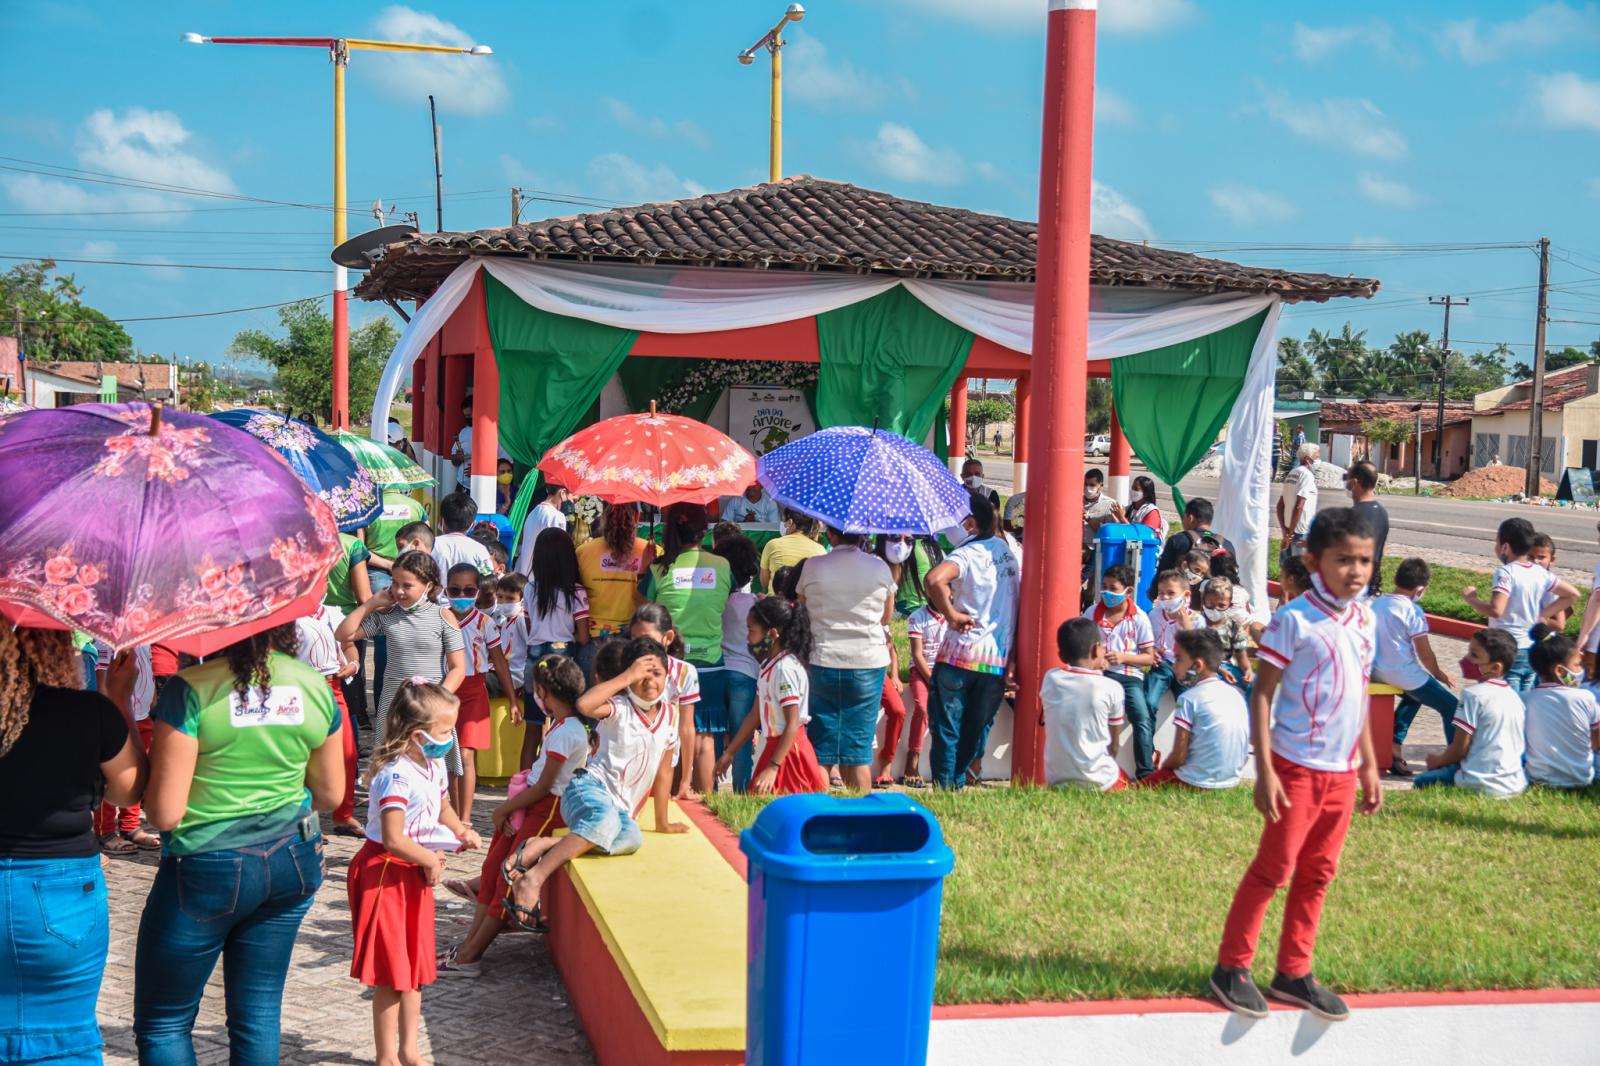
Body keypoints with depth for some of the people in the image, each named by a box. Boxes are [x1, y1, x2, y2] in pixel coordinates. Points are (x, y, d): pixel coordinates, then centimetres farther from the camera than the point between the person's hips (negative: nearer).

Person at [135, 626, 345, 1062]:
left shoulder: (190, 690, -18)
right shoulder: (316, 687, -3)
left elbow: (165, 812, -18)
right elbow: (330, 795, 9)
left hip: (207, 867, -5)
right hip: (293, 861, 5)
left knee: (162, 1022, 10)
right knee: (260, 1013, 15)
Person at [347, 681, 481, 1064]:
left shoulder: (433, 766, 4)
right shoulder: (397, 776, -26)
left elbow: (442, 807, 22)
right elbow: (393, 840, -31)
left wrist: (461, 831, 1)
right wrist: (431, 861, -16)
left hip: (415, 875, 9)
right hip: (385, 875, -9)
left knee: (414, 968, 18)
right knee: (392, 974, 0)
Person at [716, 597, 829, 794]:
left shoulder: (785, 669, -19)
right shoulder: (769, 665, 10)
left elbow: (793, 724, -22)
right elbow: (756, 715, 16)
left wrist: (772, 767, -26)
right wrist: (729, 753, 18)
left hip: (788, 750, -9)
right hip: (774, 746, 9)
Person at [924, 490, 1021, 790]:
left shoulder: (966, 555, -12)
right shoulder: (1009, 551, 10)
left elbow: (935, 579, -34)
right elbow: (1020, 605, 18)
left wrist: (951, 614, -20)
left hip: (959, 656, -6)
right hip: (999, 660, 6)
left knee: (946, 730, 4)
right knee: (976, 731, 14)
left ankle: (944, 789, 2)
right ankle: (958, 782, 21)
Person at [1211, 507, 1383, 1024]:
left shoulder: (1364, 620, 7)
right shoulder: (1294, 619, -14)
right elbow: (1262, 694, -13)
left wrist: (1369, 766, 16)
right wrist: (1265, 771, -17)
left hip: (1342, 771, 7)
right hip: (1297, 766, -6)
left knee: (1317, 874, 12)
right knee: (1274, 868, -2)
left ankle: (1293, 973, 23)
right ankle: (1231, 968, 10)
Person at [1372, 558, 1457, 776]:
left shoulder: (1376, 604, 5)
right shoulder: (1412, 610, -15)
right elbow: (1425, 654, -12)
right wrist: (1438, 674, 6)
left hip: (1377, 672, 8)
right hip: (1403, 675, -8)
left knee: (1413, 696, 35)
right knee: (1451, 707, 5)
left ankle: (1395, 746, 29)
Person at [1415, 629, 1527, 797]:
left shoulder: (1474, 695, -12)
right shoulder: (1515, 696, 11)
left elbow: (1459, 749, -11)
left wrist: (1437, 760, 12)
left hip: (1484, 785, -8)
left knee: (1423, 781, 5)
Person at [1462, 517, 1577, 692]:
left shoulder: (1506, 573, -16)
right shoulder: (1540, 573, 5)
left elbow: (1495, 610, -29)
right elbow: (1572, 594, 14)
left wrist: (1470, 599, -12)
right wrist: (1542, 614, 14)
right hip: (1533, 650, 7)